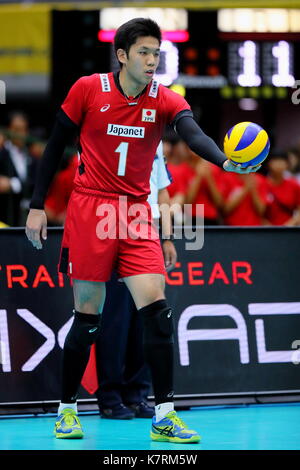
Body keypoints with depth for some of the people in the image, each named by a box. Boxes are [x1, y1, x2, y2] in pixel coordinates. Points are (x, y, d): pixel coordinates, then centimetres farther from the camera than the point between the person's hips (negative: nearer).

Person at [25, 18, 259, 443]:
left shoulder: (165, 101, -2)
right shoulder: (87, 90, -4)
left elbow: (193, 134, -22)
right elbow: (56, 145, 4)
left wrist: (225, 160, -43)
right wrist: (37, 206, 2)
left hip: (136, 214, 2)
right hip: (89, 210, -2)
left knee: (156, 308, -10)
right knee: (88, 316, 0)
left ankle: (164, 416, -6)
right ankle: (67, 409, 18)